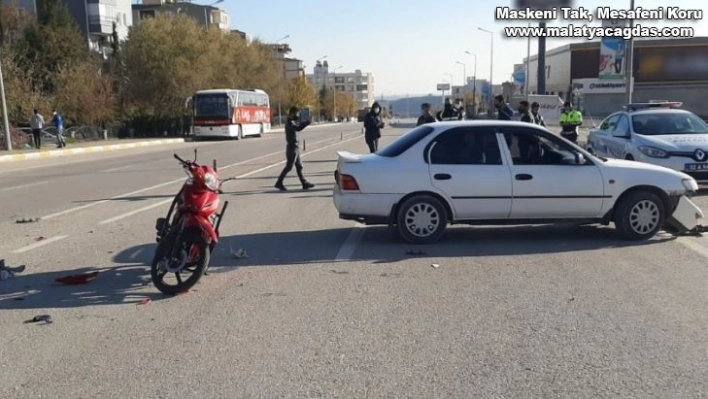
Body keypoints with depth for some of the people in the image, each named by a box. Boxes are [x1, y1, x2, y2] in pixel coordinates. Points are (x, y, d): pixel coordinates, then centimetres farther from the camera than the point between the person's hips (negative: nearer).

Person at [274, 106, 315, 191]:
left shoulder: (292, 122, 15)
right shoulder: (289, 123, -16)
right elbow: (298, 128, -31)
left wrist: (304, 122, 9)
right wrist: (307, 123, -26)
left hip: (295, 147, 10)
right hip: (292, 147, -10)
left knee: (299, 166, 11)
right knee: (289, 166, -6)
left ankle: (304, 183, 16)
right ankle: (279, 183, 0)